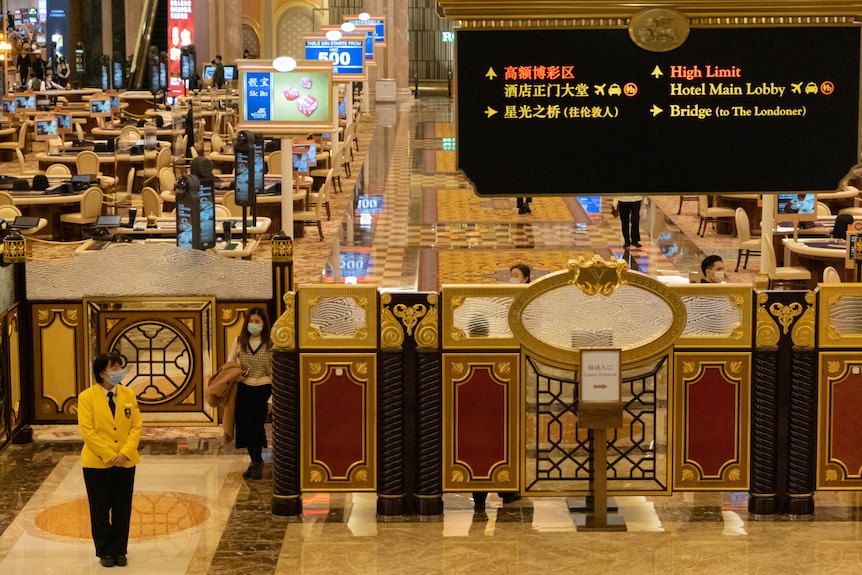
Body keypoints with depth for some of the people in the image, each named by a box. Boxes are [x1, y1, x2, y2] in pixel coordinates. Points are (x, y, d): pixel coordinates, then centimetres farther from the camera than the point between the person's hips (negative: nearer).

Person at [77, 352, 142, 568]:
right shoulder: (87, 397, -9)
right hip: (97, 463, -3)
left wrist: (125, 453, -12)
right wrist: (109, 456, -16)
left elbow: (136, 426, 1)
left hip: (126, 462, 3)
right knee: (100, 510, 6)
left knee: (123, 509, 8)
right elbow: (88, 432, -12)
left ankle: (120, 550, 19)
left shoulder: (128, 394, 2)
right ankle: (105, 551, 17)